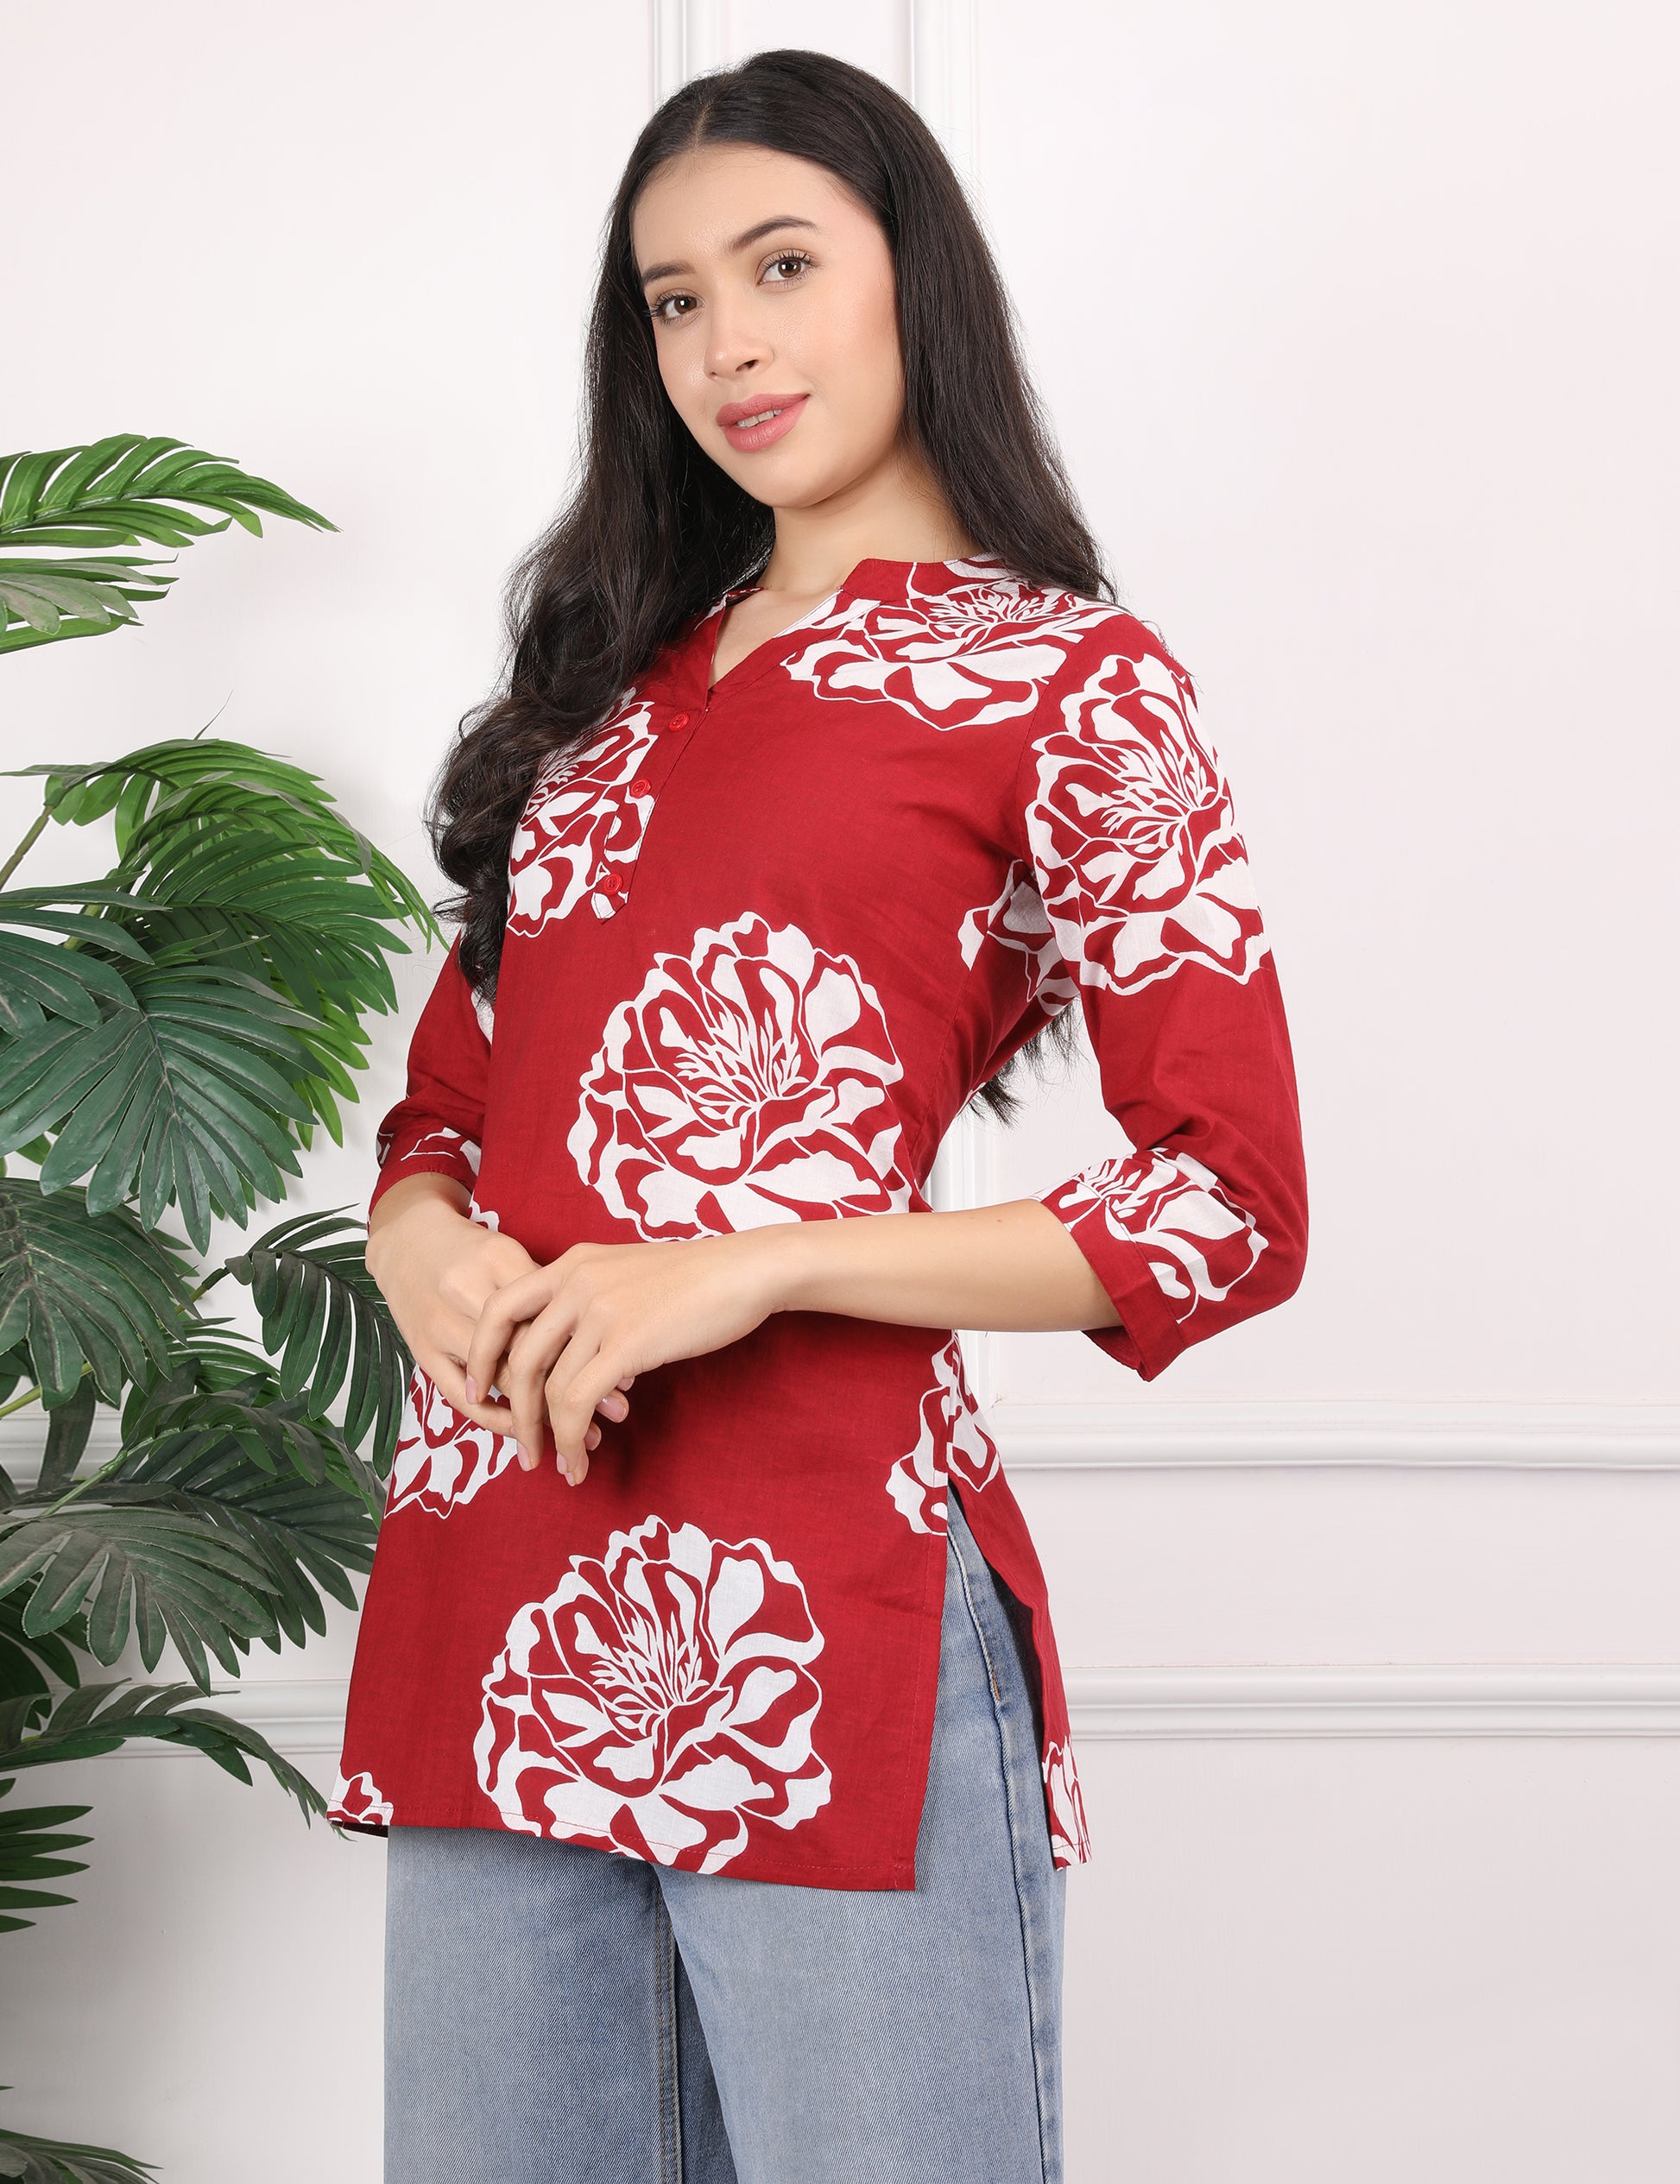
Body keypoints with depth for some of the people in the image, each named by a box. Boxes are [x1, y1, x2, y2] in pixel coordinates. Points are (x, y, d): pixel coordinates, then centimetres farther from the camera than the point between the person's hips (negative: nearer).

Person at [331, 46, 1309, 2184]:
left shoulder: (1068, 682, 1)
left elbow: (1233, 1207, -6)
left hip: (818, 1587, -5)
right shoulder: (615, 679, 19)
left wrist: (747, 1268, -15)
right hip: (491, 1563, 6)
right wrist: (419, 1241, -4)